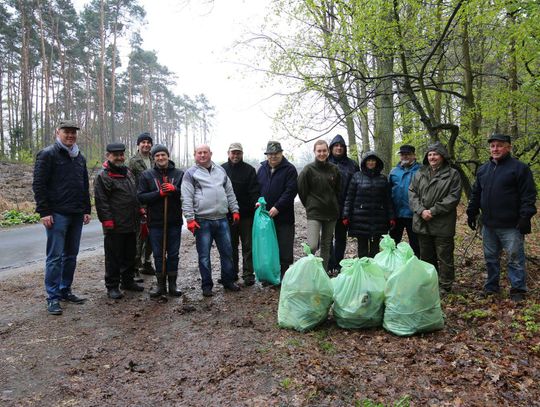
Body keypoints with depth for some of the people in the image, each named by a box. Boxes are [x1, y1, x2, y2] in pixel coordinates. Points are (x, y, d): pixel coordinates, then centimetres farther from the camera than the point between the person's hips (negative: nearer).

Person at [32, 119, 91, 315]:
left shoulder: (80, 157, 16)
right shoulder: (47, 154, -4)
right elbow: (38, 185, -9)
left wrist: (87, 210, 14)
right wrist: (44, 212, -15)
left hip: (76, 215, 7)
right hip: (57, 214, -7)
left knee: (71, 255, 12)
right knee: (55, 256, -3)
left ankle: (65, 290, 23)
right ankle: (53, 297, 5)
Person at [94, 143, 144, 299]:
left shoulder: (128, 173, 16)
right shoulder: (102, 176, -9)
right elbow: (101, 201, -14)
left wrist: (139, 211, 18)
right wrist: (107, 221, -19)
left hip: (131, 224, 8)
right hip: (115, 226, -7)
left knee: (130, 255, 16)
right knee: (114, 257, 1)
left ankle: (128, 281, 30)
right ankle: (112, 286, 12)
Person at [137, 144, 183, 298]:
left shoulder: (179, 174, 4)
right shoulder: (147, 175, 5)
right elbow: (141, 197, -3)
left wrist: (174, 190, -18)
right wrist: (159, 193, -15)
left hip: (174, 221, 0)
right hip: (155, 222, 0)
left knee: (173, 254, 7)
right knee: (158, 255, 7)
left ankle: (172, 284, 20)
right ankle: (161, 284, 20)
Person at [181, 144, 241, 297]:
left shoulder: (220, 171, 14)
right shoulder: (191, 173, 0)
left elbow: (230, 193, 16)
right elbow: (187, 198, -7)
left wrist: (235, 210, 10)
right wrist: (190, 219, -14)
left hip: (222, 220, 4)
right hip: (202, 221, -4)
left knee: (227, 251, 10)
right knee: (204, 255, 4)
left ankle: (228, 281, 25)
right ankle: (206, 285, 18)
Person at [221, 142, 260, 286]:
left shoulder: (249, 170, 1)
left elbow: (254, 190, -6)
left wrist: (256, 202, -26)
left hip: (246, 215, -2)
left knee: (248, 245, 3)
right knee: (231, 246, 12)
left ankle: (248, 274, 11)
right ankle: (232, 273, 23)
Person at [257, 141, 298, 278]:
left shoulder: (289, 169, -3)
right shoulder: (262, 169, 13)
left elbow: (291, 191, -12)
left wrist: (277, 207, -19)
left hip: (283, 217, -4)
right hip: (265, 215, 5)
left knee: (284, 249, 1)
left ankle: (285, 275, 12)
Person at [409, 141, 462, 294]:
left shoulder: (452, 174, -2)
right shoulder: (419, 174, 12)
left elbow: (453, 197, -11)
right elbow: (412, 193, 5)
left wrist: (433, 211, -16)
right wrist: (421, 210, -11)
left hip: (442, 225, -4)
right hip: (422, 223, 5)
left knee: (444, 258, 3)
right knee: (426, 257, 16)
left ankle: (445, 287, 16)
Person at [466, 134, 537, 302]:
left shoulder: (520, 168, -6)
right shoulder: (483, 169, 13)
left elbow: (528, 195, -10)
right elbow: (476, 194, 18)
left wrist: (525, 217, -16)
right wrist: (472, 213, 14)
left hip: (511, 226, -6)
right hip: (488, 225, 6)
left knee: (515, 258, 2)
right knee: (490, 257, 15)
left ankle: (518, 289, 15)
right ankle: (491, 286, 27)